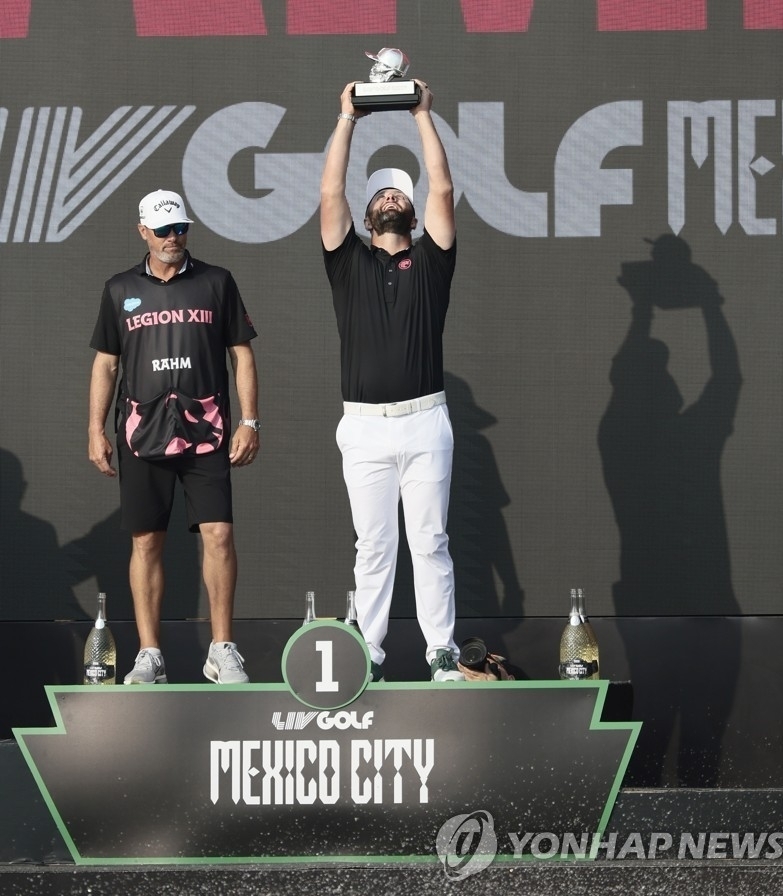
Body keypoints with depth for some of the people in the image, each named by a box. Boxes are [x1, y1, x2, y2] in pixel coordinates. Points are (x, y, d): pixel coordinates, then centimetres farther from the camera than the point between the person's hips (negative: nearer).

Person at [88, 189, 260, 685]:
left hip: (206, 430, -1)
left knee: (219, 534, -9)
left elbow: (242, 356, 6)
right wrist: (97, 430, 5)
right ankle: (149, 655, 7)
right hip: (143, 433, 1)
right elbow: (106, 364, 13)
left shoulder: (216, 282, 6)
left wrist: (250, 422, -2)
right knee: (146, 542, 2)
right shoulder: (121, 290, 10)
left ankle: (222, 650, -1)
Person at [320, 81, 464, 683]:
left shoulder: (429, 260, 9)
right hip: (364, 426, 1)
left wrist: (423, 115, 3)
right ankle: (369, 655, 9)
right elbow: (331, 193, 1)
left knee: (430, 542, 3)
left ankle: (442, 653, 6)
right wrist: (348, 118, 4)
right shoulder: (349, 261, 10)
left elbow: (443, 189, -1)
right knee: (373, 547, 5)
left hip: (424, 423, -1)